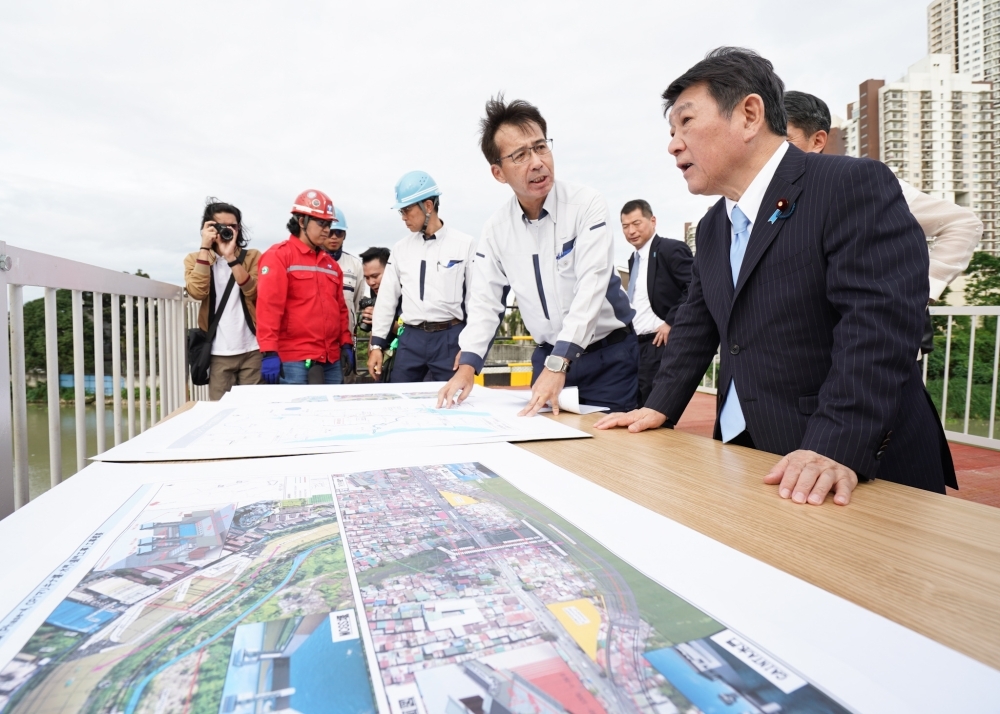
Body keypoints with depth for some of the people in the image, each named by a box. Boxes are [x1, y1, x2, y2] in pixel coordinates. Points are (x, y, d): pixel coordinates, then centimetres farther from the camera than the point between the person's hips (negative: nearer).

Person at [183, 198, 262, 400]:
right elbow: (197, 292, -11)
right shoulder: (195, 259, 8)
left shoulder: (252, 256, 6)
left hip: (252, 350, 0)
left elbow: (252, 292, -9)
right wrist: (205, 248, -9)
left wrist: (231, 256, -16)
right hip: (219, 353, 0)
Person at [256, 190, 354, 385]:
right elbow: (269, 305, -12)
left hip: (332, 359, 6)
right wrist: (269, 352, -18)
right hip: (294, 360, -6)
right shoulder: (279, 255, -3)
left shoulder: (330, 263, 17)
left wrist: (346, 344, 12)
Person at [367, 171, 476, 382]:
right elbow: (387, 298, 12)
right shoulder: (401, 248, 10)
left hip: (450, 337, -3)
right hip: (410, 338, 4)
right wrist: (376, 344, 9)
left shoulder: (464, 244, -3)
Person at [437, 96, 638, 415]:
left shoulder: (587, 205, -14)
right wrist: (467, 366, -12)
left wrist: (558, 365, -31)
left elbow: (591, 287, -23)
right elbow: (486, 301, 1)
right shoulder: (496, 228, -1)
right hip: (548, 356, 3)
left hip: (608, 355, -3)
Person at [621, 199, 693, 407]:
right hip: (635, 346, 8)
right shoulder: (634, 259, 17)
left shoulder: (672, 249, -9)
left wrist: (671, 322, -19)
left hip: (660, 345, -8)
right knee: (639, 411, 13)